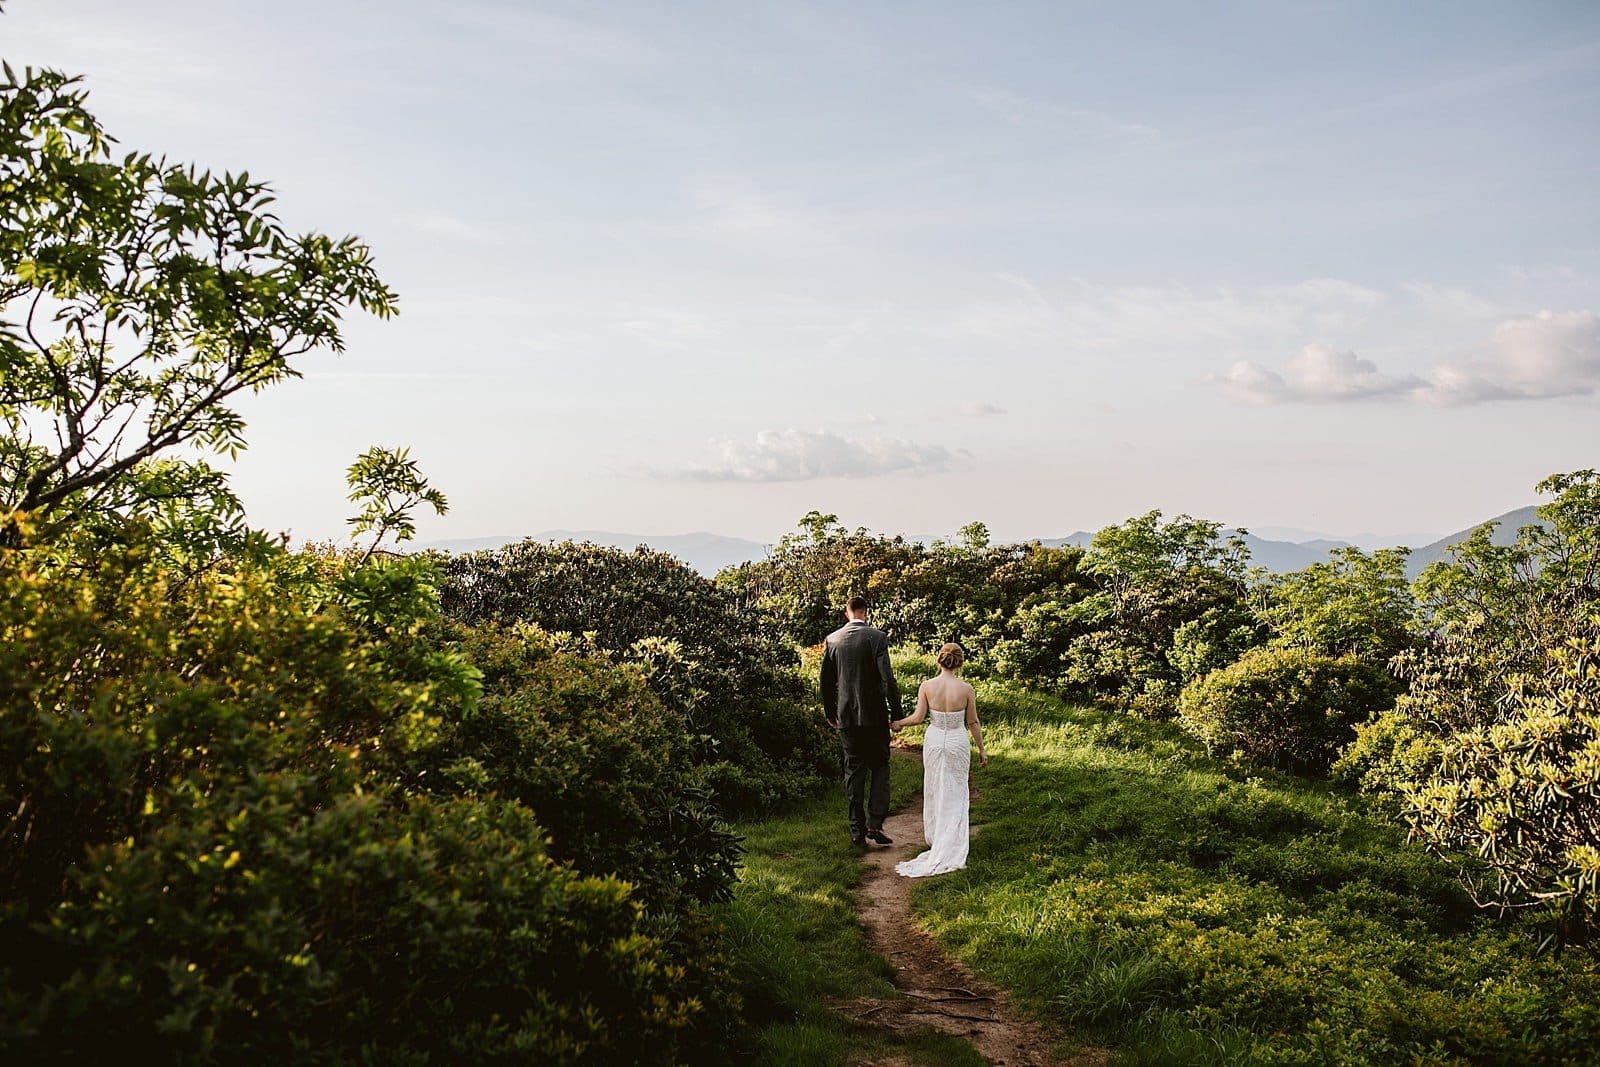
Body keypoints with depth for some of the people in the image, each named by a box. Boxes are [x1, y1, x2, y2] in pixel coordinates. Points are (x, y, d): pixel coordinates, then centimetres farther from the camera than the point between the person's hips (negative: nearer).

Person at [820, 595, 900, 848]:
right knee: (880, 767, 10)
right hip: (874, 714, -3)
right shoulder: (877, 637, -9)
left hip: (846, 715, 3)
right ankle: (875, 824, -1)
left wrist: (830, 713, 18)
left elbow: (826, 680, 7)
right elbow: (887, 678, -14)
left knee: (853, 771, 10)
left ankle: (857, 830, 12)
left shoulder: (832, 640, 2)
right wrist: (897, 710, -5)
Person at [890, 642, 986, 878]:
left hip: (934, 741, 1)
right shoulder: (966, 689, -11)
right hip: (958, 743, -1)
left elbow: (918, 717, -10)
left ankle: (935, 838, 29)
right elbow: (973, 723, -4)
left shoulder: (926, 686, -11)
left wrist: (898, 723, 9)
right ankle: (951, 846, 9)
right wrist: (981, 750, 7)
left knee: (934, 791, 18)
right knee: (955, 794, 10)